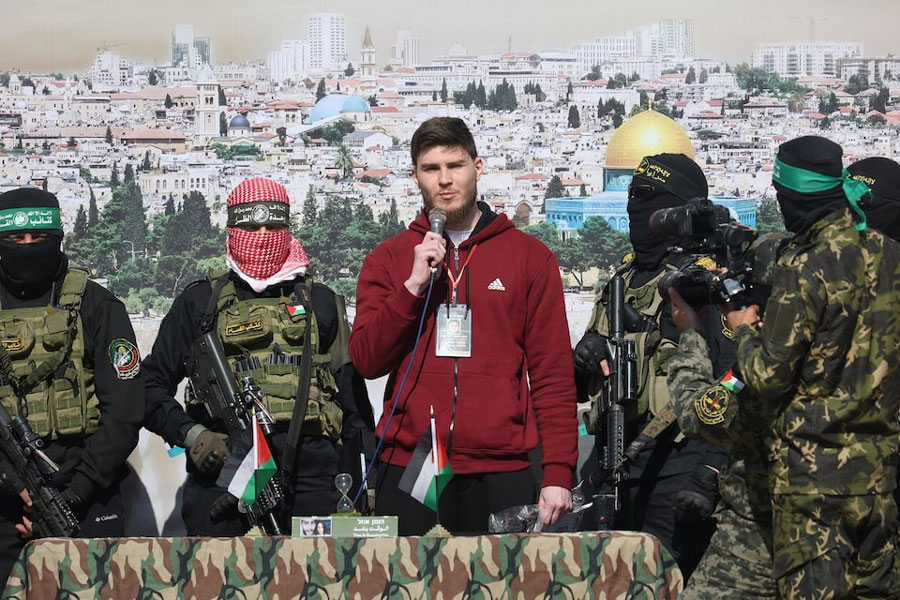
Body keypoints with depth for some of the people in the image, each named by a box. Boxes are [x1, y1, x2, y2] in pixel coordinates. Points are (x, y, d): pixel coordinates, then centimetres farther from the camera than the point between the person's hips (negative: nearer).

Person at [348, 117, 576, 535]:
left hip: (501, 472, -1)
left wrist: (558, 472, -4)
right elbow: (366, 361, 1)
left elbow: (553, 374, 4)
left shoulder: (529, 257, 8)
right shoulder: (388, 260, 12)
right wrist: (414, 285, -10)